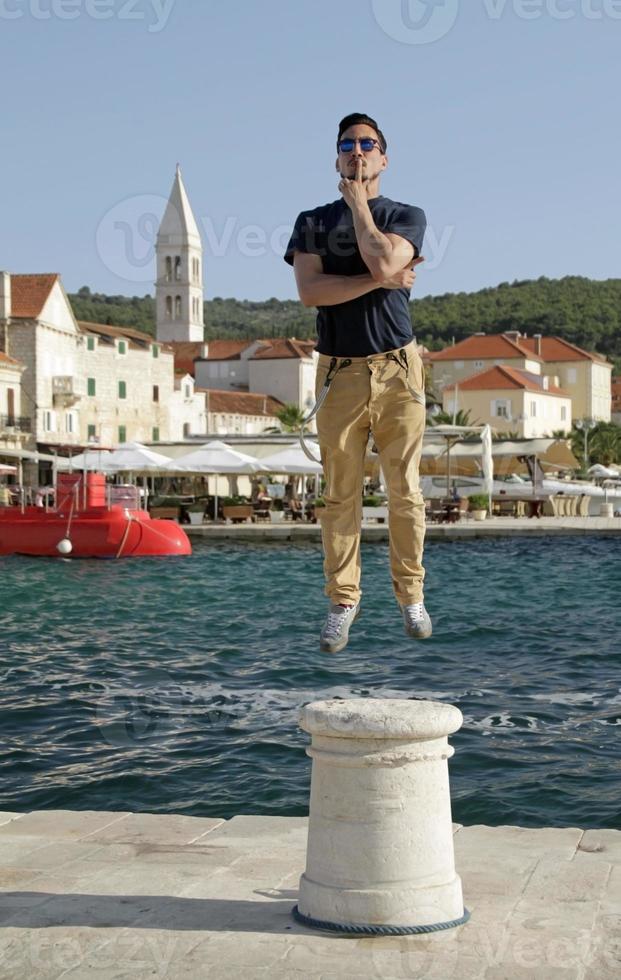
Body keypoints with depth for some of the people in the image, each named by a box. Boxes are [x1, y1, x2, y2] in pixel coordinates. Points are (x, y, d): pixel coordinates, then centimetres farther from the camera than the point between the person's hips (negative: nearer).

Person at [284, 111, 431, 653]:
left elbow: (384, 262, -14)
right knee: (341, 495, 1)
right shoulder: (314, 221, 11)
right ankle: (343, 602, 8)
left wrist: (358, 202, -1)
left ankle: (411, 594, 14)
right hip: (340, 373, 1)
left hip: (397, 369, -1)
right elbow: (309, 290, -5)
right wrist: (379, 281, -9)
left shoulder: (408, 216, 8)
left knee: (405, 490, 2)